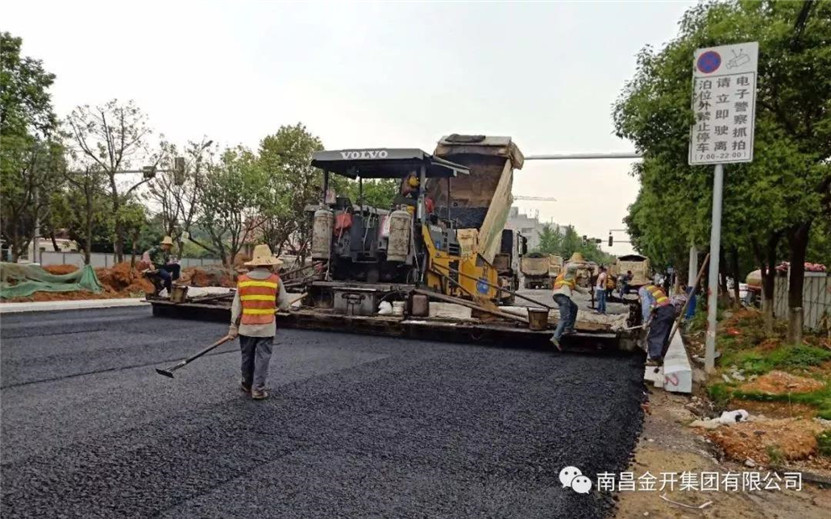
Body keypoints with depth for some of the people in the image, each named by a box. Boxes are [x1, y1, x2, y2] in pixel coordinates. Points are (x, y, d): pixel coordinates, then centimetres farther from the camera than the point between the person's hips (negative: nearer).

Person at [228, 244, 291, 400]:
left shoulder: (243, 280, -2)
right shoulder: (275, 280, -7)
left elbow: (236, 306, 1)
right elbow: (284, 305, -2)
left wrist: (234, 326, 8)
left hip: (247, 327, 2)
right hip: (267, 327, -2)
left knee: (247, 357, 17)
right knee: (262, 358, 4)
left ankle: (247, 384, 33)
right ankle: (258, 389, 5)